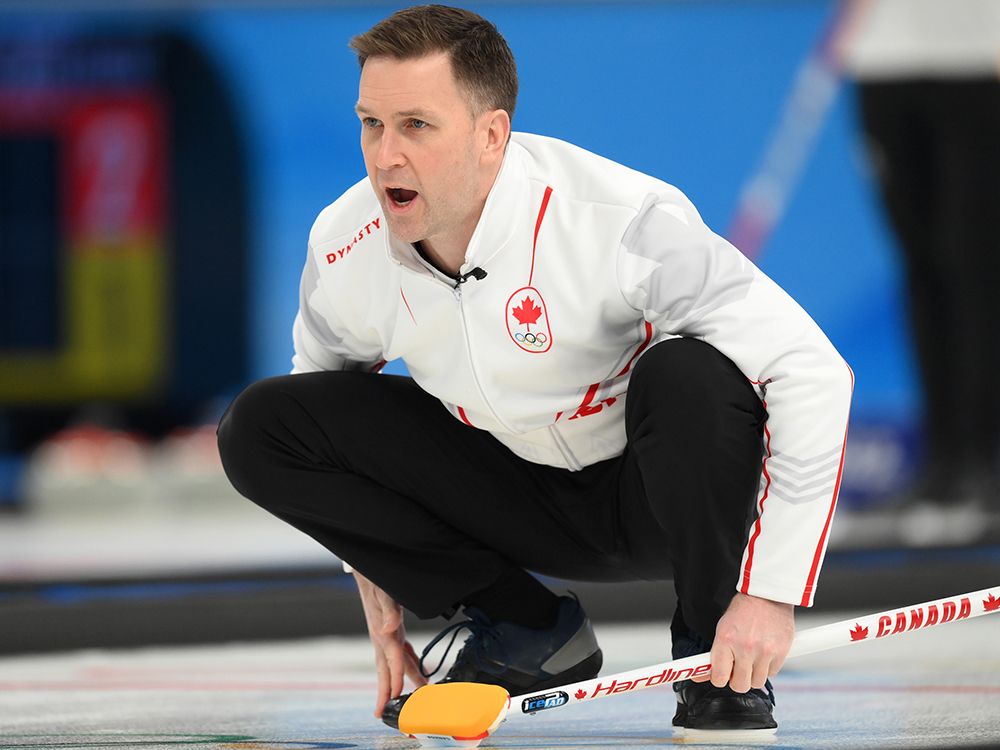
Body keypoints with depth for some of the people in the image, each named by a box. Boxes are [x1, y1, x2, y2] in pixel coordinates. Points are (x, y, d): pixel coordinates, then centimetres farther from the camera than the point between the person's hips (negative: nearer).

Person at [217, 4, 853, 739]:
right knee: (262, 427, -12)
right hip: (518, 498, 5)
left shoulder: (621, 221, -31)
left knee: (687, 374, -38)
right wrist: (376, 572, 4)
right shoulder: (346, 249, -15)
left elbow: (814, 374, -31)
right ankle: (524, 631, 1)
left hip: (656, 498, -5)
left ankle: (716, 654, -12)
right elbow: (325, 376, 10)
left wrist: (772, 593, -33)